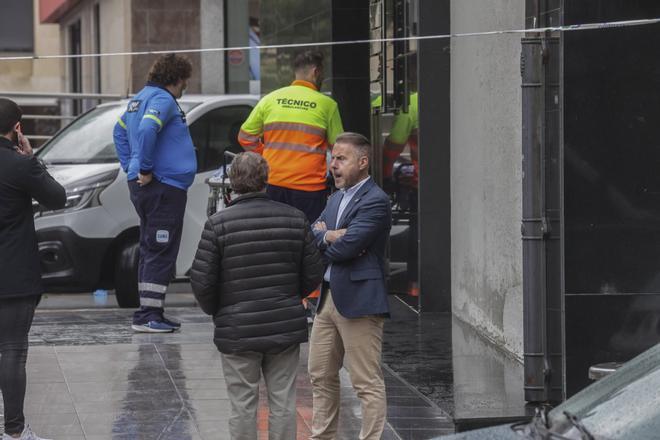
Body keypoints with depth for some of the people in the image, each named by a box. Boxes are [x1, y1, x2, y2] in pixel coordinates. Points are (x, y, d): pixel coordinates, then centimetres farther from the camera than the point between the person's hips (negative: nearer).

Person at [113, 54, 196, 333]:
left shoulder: (140, 99, 18)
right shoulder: (163, 100, -13)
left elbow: (120, 131, 30)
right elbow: (147, 130, -30)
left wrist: (130, 167, 24)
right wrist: (145, 169, -21)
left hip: (141, 186, 10)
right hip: (165, 186, -10)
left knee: (151, 250, 14)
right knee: (161, 252, -8)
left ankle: (149, 313, 18)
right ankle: (148, 315, -10)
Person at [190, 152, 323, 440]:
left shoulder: (218, 224, -11)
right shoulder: (295, 219, -2)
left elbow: (202, 281, -11)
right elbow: (313, 275, 2)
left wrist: (215, 310, 9)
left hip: (238, 330, -2)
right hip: (286, 328, 3)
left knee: (243, 405, 6)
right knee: (283, 402, 9)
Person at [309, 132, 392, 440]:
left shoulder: (375, 202, -13)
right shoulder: (337, 198, 16)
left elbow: (345, 247, -20)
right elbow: (312, 235, 7)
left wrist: (324, 237, -1)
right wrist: (330, 235, -12)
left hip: (358, 301, -9)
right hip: (328, 297, 9)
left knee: (367, 383, -4)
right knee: (321, 376, 16)